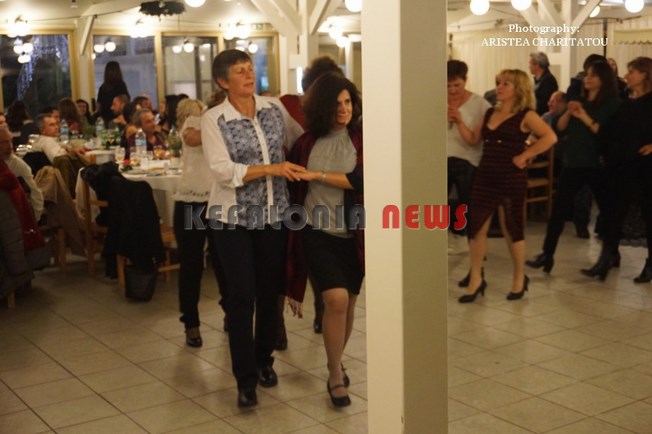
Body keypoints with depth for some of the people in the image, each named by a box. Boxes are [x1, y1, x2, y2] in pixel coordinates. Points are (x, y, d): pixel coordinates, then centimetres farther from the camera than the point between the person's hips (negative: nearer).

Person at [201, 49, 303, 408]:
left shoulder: (274, 108, 4)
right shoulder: (214, 120, -8)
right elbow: (223, 170, -17)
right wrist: (271, 169, -22)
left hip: (273, 214, 4)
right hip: (233, 217, -4)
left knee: (270, 291, 12)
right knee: (241, 296, -3)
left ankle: (264, 361, 33)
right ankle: (246, 378, 9)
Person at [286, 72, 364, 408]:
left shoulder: (361, 138, -2)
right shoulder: (306, 142, 0)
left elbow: (360, 180, -16)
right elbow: (293, 184, 9)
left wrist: (319, 175, -16)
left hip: (352, 233, 1)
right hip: (317, 232, -1)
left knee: (349, 302, 11)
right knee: (336, 299, -16)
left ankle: (337, 362, 36)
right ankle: (335, 376, 2)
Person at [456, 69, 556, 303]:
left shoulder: (526, 115, -6)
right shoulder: (490, 113, 13)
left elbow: (550, 137, -18)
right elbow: (472, 139, 15)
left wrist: (524, 156, -17)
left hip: (511, 179, -6)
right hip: (485, 177, 6)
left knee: (511, 229, 5)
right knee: (476, 226, 3)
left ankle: (520, 278, 23)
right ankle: (476, 279, 14)